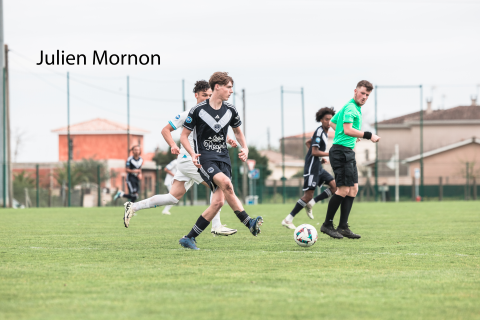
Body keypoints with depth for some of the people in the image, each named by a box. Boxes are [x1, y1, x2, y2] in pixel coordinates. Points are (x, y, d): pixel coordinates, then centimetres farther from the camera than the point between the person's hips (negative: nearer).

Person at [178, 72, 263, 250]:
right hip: (205, 159, -5)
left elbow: (238, 132, 25)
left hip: (223, 158, 5)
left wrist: (244, 148, 6)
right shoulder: (198, 111, -6)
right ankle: (248, 223, -30)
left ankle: (189, 238, 0)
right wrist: (193, 154, -17)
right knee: (225, 183, -34)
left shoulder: (230, 111, 8)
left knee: (218, 201, -10)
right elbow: (184, 136, 0)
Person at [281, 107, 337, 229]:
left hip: (318, 166, 9)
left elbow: (308, 142, 26)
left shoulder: (324, 132, 13)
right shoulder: (319, 132, -15)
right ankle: (288, 220, -4)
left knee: (335, 187, 1)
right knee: (308, 195, -10)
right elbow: (314, 152, -20)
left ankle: (310, 203, 6)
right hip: (312, 167, -9)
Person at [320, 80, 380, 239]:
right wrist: (368, 135, -22)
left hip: (348, 153, 11)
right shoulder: (351, 108, -12)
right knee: (343, 189, -11)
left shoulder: (353, 107, 20)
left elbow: (332, 122, 31)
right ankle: (327, 225, -3)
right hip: (342, 151, -11)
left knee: (353, 189, 7)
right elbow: (347, 129, -25)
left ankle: (343, 227, 6)